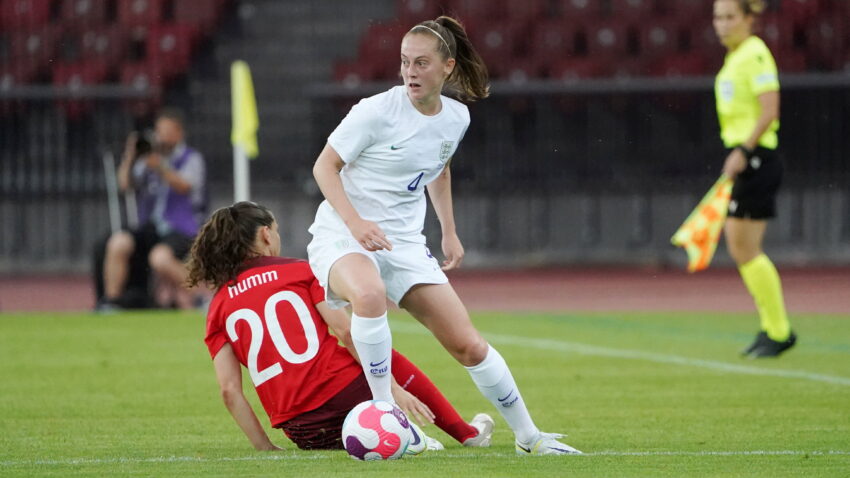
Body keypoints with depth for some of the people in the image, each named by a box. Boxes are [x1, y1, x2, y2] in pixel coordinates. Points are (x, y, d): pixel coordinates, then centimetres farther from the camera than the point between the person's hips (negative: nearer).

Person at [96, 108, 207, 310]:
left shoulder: (191, 159, 4)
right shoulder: (148, 159, 19)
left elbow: (184, 186, -17)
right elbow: (125, 184, 7)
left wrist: (160, 168, -32)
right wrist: (129, 157, -8)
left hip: (181, 231, -5)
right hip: (149, 229, 5)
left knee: (160, 257, -34)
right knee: (118, 242, -22)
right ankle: (111, 300, -14)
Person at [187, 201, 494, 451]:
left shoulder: (218, 308, 10)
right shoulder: (300, 271, 3)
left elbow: (229, 391, 1)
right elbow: (346, 333, -8)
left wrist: (266, 449, 6)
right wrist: (394, 389, -6)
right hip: (346, 393, -3)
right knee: (389, 360, 34)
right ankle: (468, 434, 39)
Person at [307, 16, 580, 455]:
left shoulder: (455, 118, 3)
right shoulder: (376, 111, -15)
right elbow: (325, 166, -9)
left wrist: (450, 233, 21)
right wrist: (356, 222, -23)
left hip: (404, 243, 5)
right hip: (341, 237, -5)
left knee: (467, 344, 0)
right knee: (370, 295, -41)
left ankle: (527, 435, 18)